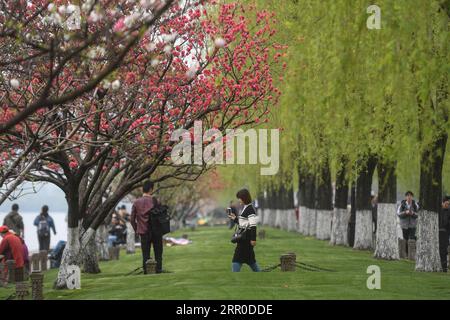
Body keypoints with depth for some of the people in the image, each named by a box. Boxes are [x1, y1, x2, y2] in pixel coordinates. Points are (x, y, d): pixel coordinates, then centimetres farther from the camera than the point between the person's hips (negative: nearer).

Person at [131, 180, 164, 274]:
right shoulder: (153, 200, -6)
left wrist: (137, 230, 13)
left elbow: (132, 219, 3)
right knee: (158, 252, 8)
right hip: (155, 231, -2)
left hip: (143, 232, 2)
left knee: (145, 253, 5)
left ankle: (146, 270, 0)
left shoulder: (136, 203, 3)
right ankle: (158, 269, 4)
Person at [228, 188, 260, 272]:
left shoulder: (250, 209, -16)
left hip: (246, 238, -10)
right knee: (250, 258, 15)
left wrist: (253, 239, -24)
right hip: (244, 237, 10)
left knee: (237, 259, -8)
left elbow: (253, 225, -21)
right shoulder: (245, 208, 14)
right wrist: (235, 219, 15)